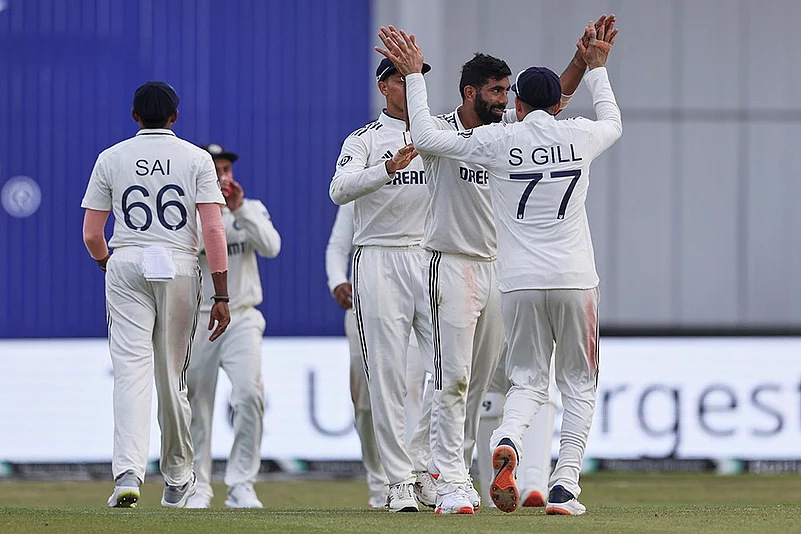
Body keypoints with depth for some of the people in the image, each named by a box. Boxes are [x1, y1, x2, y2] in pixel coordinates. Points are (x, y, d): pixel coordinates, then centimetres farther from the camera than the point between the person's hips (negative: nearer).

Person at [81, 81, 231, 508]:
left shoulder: (111, 159, 6)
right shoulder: (196, 159, 4)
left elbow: (91, 234, 6)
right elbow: (213, 229, -6)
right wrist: (221, 295, -5)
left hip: (127, 266, 0)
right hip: (180, 268, 0)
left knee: (132, 370, -9)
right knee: (172, 377, 12)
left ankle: (128, 474, -27)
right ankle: (177, 480, 25)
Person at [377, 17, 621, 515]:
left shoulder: (498, 140, -1)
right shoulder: (580, 136, 4)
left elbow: (426, 137, 3)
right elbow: (614, 122, 28)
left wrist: (415, 74, 11)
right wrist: (597, 67, 40)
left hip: (520, 284, 0)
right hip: (575, 279, 0)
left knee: (528, 380, 10)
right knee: (579, 382, 10)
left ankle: (507, 441, -22)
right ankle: (565, 486, -1)